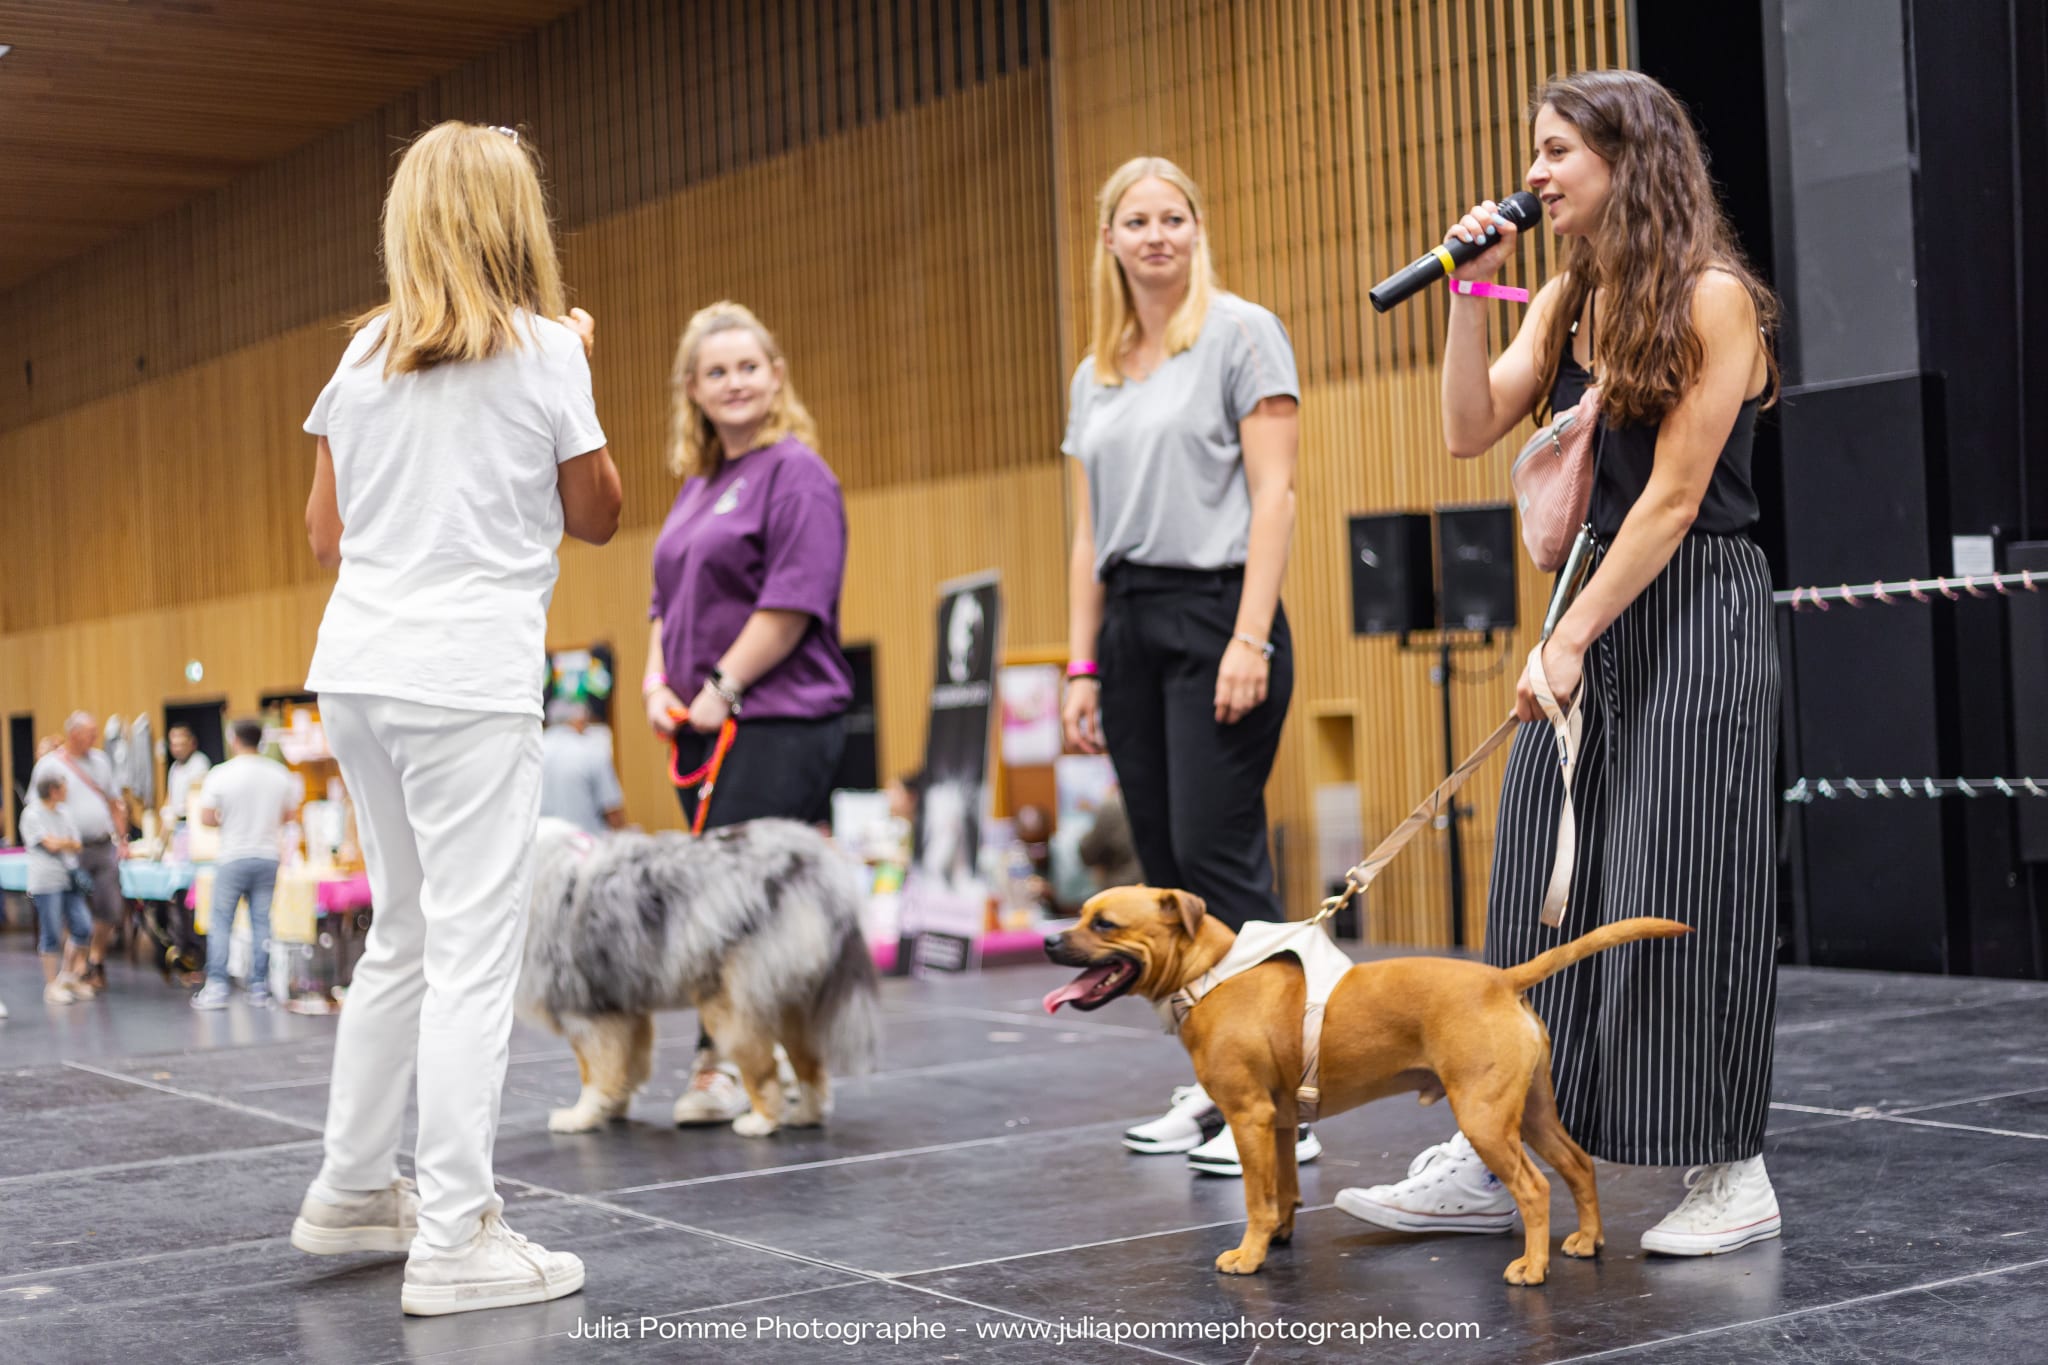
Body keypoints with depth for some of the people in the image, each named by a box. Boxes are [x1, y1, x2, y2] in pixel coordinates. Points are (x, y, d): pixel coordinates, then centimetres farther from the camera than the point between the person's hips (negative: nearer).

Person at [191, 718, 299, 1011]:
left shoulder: (220, 775, -9)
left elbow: (206, 819, -9)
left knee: (220, 922, 4)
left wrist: (226, 821, 10)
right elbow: (291, 814, 7)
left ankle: (216, 988, 1)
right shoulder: (280, 774, 0)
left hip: (233, 857, -3)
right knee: (261, 922, 7)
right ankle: (259, 989, 8)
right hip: (268, 856, 3)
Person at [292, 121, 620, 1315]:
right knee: (473, 953, -4)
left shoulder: (366, 355, 11)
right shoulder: (543, 350, -4)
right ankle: (455, 1240, -4)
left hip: (358, 666, 7)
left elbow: (326, 533, 14)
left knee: (405, 934, 19)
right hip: (470, 677, -7)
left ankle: (354, 1192, 28)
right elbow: (596, 516, 6)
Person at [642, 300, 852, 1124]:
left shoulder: (795, 473, -6)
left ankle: (727, 1063, -7)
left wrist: (721, 689, -14)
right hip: (705, 726, 8)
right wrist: (658, 684, 7)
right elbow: (669, 602, 23)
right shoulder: (696, 485, 20)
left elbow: (794, 602, -16)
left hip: (778, 722, -8)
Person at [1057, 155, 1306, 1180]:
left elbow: (1274, 492, -8)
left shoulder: (1242, 334, -1)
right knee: (1166, 866, 6)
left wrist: (1251, 638, -17)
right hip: (1129, 623, 7)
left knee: (1219, 856, -12)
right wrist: (1082, 664, 11)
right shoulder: (1095, 376, 17)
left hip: (1218, 609, -7)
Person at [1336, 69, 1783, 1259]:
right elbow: (1472, 429, 4)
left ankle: (1733, 1174, 8)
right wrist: (1472, 292, -4)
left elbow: (1674, 496, -15)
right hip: (1598, 611, 7)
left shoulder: (1713, 299, -10)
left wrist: (1570, 640, -17)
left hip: (1696, 618, -7)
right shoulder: (1565, 304, 13)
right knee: (1541, 885, 6)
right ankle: (1491, 1160, 11)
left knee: (1679, 891, -5)